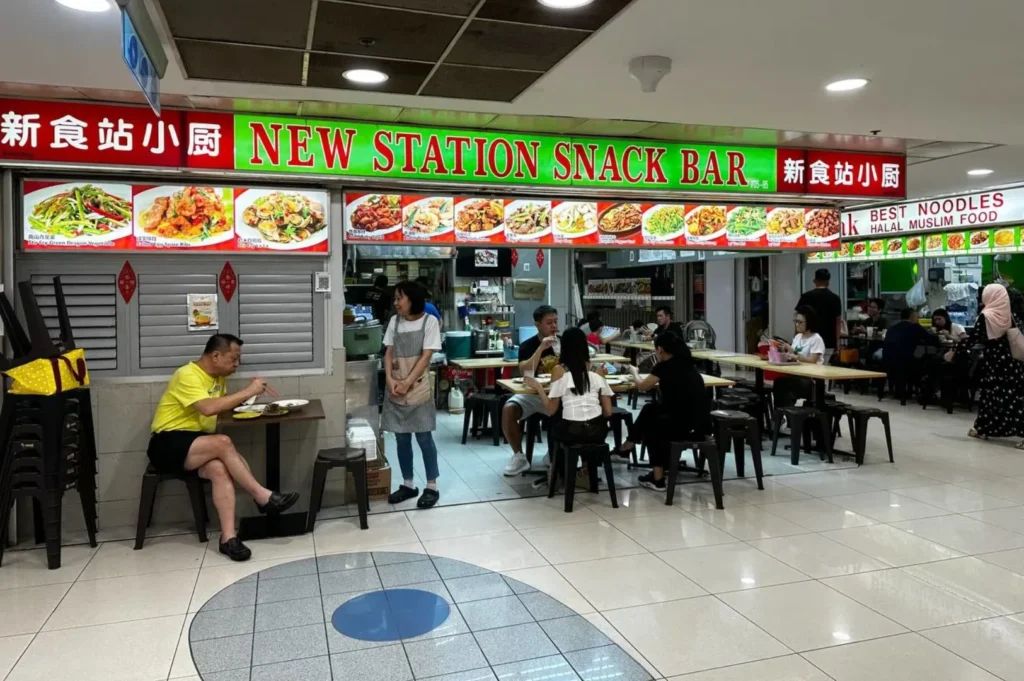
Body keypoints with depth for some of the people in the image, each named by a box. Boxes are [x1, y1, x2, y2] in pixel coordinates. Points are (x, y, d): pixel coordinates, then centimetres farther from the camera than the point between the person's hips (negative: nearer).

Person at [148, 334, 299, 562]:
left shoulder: (218, 377, 11)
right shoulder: (187, 375, -16)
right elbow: (208, 408, -31)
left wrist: (252, 392, -1)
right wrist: (247, 392, -24)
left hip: (195, 443, 7)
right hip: (167, 444, -7)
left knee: (219, 468, -27)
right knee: (223, 442, -33)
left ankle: (228, 537, -33)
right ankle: (264, 498, -25)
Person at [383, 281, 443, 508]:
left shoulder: (429, 321, -5)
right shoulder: (394, 321, 9)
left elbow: (425, 357, -10)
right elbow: (389, 354, 7)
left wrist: (407, 382, -16)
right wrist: (390, 380, -9)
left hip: (418, 387, -4)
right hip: (395, 387, 5)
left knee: (423, 437, 0)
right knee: (402, 438, 10)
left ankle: (432, 487, 10)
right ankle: (408, 484, 22)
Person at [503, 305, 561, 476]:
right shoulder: (527, 345, -3)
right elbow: (525, 372, -20)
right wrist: (541, 348, -26)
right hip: (533, 393, -1)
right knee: (508, 410, -28)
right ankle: (519, 457, -6)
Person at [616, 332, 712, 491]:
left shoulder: (664, 366, -8)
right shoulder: (687, 365, 11)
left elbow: (642, 387, 10)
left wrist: (634, 372, 28)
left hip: (684, 427, -7)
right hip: (701, 425, 7)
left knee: (651, 425, 25)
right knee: (651, 408, 24)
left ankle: (658, 477, 33)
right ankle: (631, 444, 43)